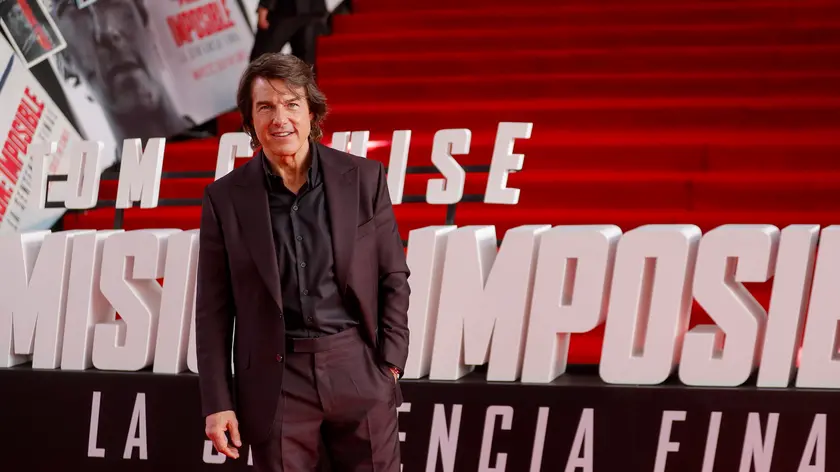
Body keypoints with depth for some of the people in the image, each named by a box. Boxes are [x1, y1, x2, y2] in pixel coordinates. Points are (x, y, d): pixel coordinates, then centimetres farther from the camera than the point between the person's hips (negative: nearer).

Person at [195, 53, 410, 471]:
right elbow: (213, 310, 1)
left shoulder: (363, 178, 0)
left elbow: (394, 278, 6)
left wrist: (390, 364, -2)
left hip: (359, 371, 1)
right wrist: (218, 403, -3)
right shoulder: (225, 197, -1)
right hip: (275, 382, 0)